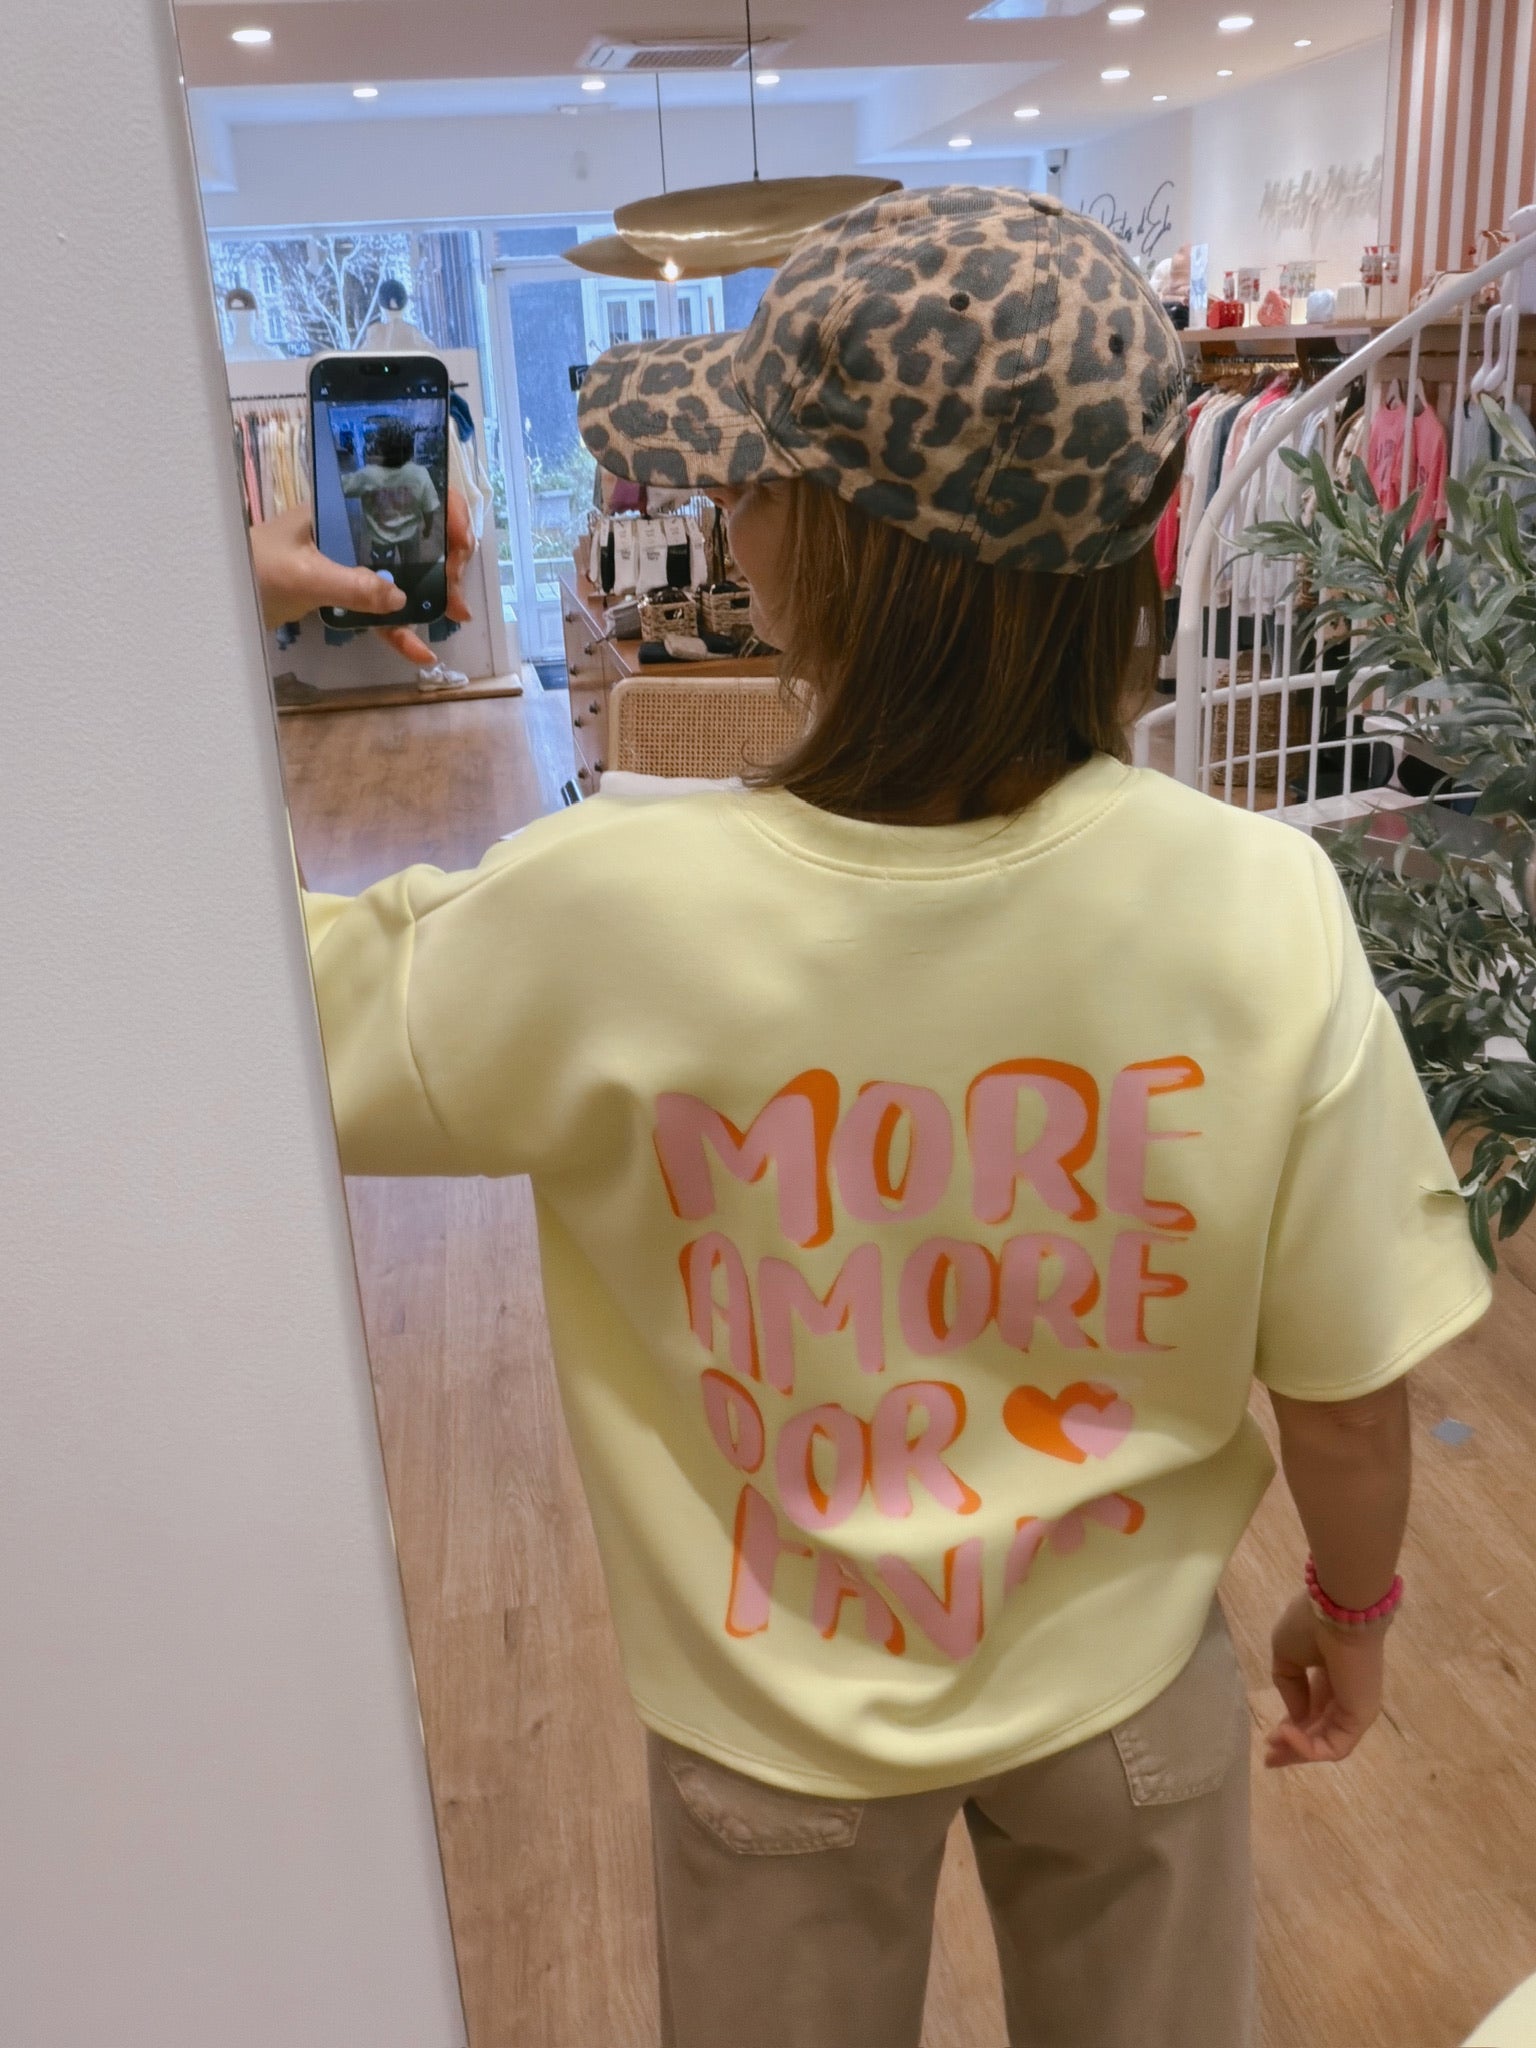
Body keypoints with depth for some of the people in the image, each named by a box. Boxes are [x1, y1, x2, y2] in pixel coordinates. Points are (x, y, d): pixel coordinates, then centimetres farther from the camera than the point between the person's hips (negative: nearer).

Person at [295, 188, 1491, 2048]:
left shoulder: (602, 918, -30)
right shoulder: (1262, 916, -25)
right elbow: (1347, 1406, -14)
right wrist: (1351, 1613, 7)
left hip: (778, 1721, 0)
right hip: (1125, 1685, 2)